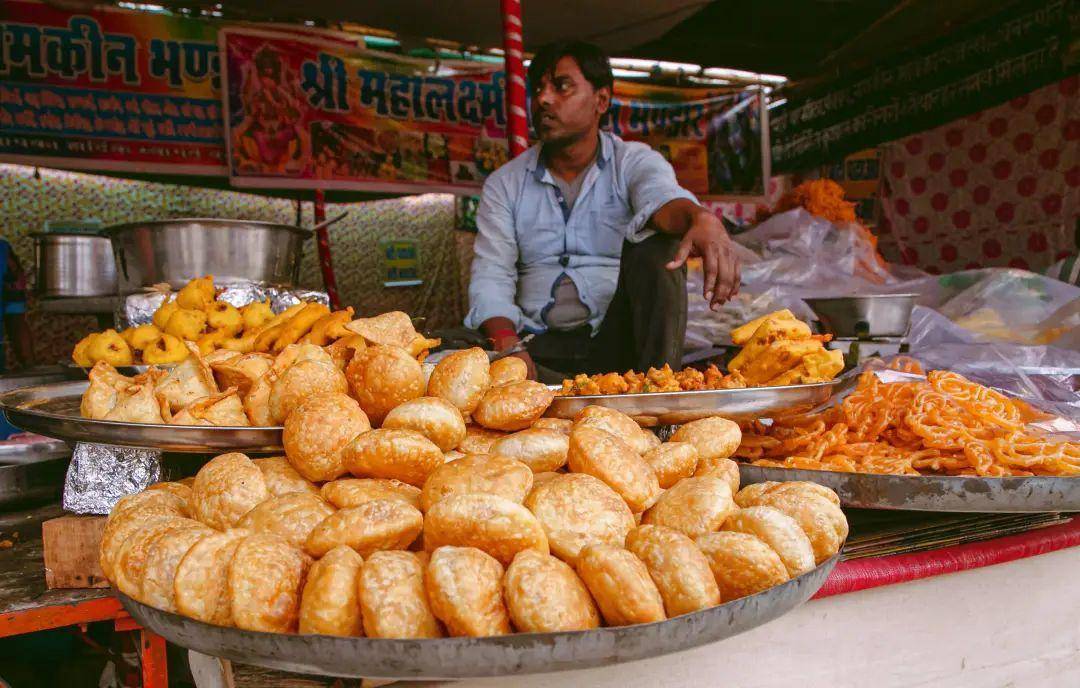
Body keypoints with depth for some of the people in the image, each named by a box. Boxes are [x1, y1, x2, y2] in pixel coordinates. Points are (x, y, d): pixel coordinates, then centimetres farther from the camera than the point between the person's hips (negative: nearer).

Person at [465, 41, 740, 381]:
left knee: (656, 242, -27)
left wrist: (701, 219, -46)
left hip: (622, 339, -1)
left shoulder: (635, 161, 5)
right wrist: (505, 341, -21)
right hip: (540, 346, 1)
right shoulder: (504, 184, 10)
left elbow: (662, 197, -20)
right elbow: (490, 279, 1)